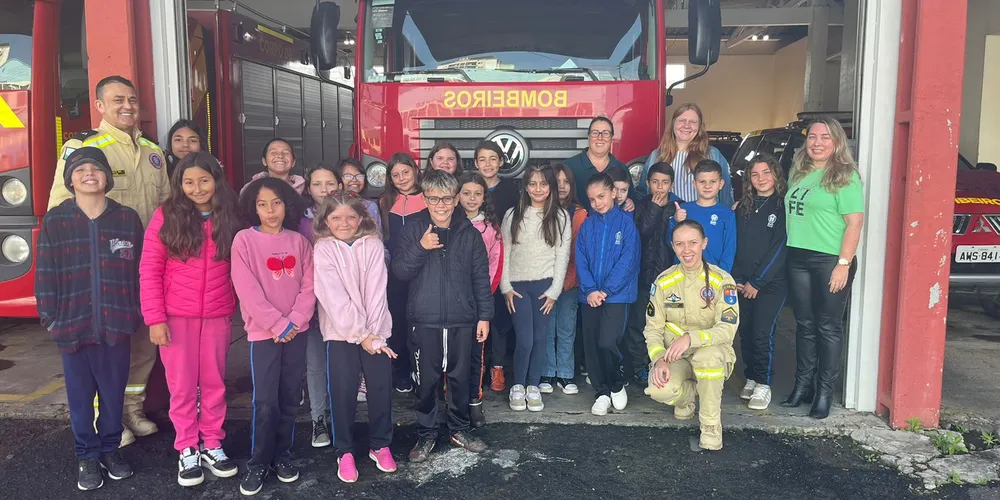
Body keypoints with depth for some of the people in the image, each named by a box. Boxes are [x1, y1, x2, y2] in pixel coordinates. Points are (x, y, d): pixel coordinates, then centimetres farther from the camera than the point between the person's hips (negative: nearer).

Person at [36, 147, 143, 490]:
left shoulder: (128, 219, 0)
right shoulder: (54, 222, -2)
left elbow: (139, 271, 3)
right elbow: (46, 274, 0)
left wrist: (136, 313, 0)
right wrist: (49, 317, -3)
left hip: (116, 324, 1)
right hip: (73, 324, 0)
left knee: (114, 392, 12)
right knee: (80, 395, 10)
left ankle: (110, 448, 30)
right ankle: (87, 456, 25)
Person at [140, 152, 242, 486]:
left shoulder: (230, 218, 2)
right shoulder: (166, 215, -5)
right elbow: (149, 270, -6)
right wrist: (155, 318, -10)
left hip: (218, 317, 2)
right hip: (176, 317, -2)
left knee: (214, 383, 11)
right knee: (182, 385, 7)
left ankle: (212, 445, 25)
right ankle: (186, 450, 20)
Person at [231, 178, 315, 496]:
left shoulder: (299, 241, 5)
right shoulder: (244, 240, -4)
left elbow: (309, 286, 3)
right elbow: (247, 290, -11)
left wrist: (295, 321, -10)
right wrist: (277, 324, -13)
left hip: (297, 331, 3)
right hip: (263, 331, -3)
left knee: (290, 398, 8)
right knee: (266, 402, -5)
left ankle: (282, 455, 23)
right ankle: (258, 463, 10)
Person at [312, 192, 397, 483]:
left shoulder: (373, 245, 2)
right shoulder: (323, 250, -3)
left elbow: (377, 291, -4)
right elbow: (333, 297, -10)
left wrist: (373, 333, -12)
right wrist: (361, 334, -15)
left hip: (376, 330, 2)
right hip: (341, 332, -2)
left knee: (382, 388, 2)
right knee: (343, 393, -2)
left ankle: (380, 445, 21)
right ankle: (345, 452, 16)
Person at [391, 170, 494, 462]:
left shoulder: (469, 234, 3)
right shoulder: (413, 233, 2)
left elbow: (481, 277, 4)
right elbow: (399, 271, -4)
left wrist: (484, 315, 2)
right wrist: (420, 248, -18)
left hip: (462, 320, 1)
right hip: (425, 321, 0)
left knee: (460, 378, 11)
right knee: (426, 381, 7)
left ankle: (459, 430, 29)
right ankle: (426, 435, 22)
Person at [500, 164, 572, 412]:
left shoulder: (561, 217, 3)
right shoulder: (513, 215, 6)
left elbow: (562, 255, 0)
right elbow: (504, 253, 5)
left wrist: (554, 290, -5)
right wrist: (506, 286, -1)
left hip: (545, 284, 0)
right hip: (517, 285, 0)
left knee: (540, 338, 4)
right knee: (524, 340, -7)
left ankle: (533, 386, 20)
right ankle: (517, 386, 13)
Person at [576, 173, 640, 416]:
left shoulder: (626, 222, -3)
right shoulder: (587, 225, 8)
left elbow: (628, 260, -9)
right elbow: (581, 260, 3)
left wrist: (605, 290, -13)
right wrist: (590, 289, -10)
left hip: (616, 294, -4)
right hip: (590, 294, 4)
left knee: (607, 342, -15)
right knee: (591, 345, 6)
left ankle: (618, 385, 12)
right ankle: (602, 392, 23)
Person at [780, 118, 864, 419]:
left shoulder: (845, 177, -8)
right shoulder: (798, 172, 13)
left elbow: (854, 223, -13)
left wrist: (843, 264, -19)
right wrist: (789, 248, 11)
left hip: (830, 260, -6)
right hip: (798, 258, 6)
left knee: (828, 327, 2)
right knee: (805, 325, 12)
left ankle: (825, 391, 11)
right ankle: (803, 384, 22)